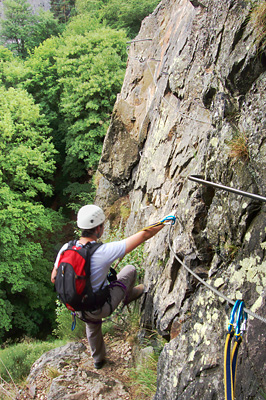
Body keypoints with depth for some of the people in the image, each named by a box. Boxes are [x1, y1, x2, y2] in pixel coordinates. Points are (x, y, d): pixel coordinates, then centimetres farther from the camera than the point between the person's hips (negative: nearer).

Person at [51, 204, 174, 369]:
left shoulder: (65, 249, -18)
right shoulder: (104, 252, -32)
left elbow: (54, 278, -2)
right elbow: (144, 235, -26)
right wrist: (166, 221, -11)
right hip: (102, 308, -4)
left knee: (93, 327, 39)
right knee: (130, 270, 15)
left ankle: (98, 359, 64)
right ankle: (129, 296, 46)